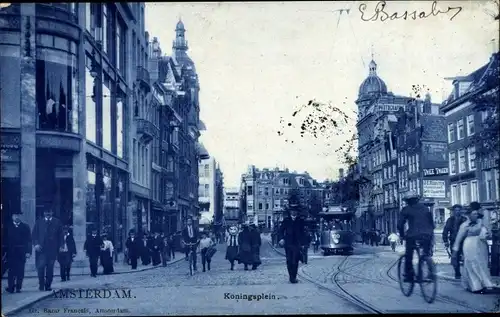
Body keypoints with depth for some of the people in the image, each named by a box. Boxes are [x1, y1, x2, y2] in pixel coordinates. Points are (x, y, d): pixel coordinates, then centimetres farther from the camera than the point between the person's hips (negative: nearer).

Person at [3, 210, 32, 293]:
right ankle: (10, 287, -1)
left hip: (21, 253, 0)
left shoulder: (25, 227, 9)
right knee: (11, 270, -4)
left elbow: (29, 240, 5)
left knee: (20, 271, -1)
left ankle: (18, 288, 4)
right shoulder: (7, 226, 9)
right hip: (11, 252, 0)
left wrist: (28, 251, -4)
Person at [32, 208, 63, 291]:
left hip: (52, 249, 0)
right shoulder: (39, 222, 9)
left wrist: (60, 246, -1)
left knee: (50, 268, 2)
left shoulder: (57, 222, 8)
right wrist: (36, 244, -8)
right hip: (41, 248, 0)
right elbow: (34, 234, 6)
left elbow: (60, 235, 8)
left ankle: (48, 286, 9)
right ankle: (41, 285, 0)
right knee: (41, 267, -9)